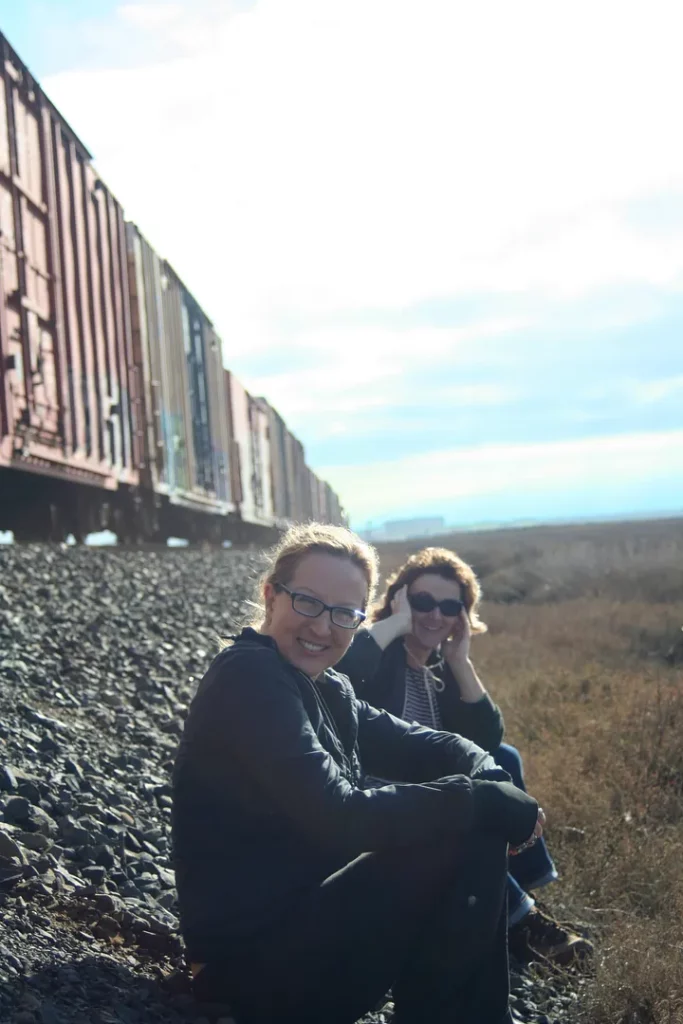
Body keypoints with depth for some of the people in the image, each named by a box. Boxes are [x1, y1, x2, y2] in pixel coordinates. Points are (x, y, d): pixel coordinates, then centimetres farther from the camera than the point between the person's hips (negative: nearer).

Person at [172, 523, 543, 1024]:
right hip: (255, 957, -10)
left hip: (307, 910, 10)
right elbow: (342, 819, -28)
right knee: (471, 839, -17)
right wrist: (481, 801, -23)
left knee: (476, 820, 8)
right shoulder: (249, 680, -20)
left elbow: (411, 743, 11)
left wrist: (486, 777, -11)